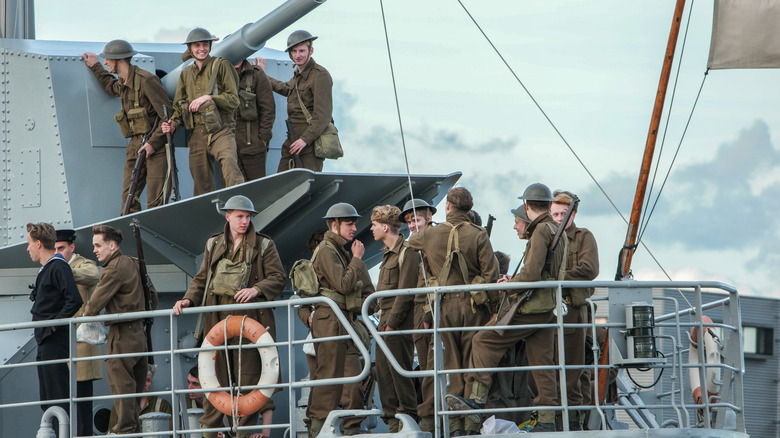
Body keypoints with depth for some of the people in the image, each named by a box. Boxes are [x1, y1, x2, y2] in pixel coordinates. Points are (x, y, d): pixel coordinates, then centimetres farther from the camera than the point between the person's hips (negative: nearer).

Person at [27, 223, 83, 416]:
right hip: (45, 341, 10)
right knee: (46, 398, 12)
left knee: (58, 395, -10)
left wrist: (55, 323, -18)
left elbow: (74, 300, -22)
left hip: (55, 340, -10)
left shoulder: (59, 267, -13)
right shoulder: (45, 269, 17)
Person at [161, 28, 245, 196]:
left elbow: (233, 100, -2)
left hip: (220, 130, -5)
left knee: (228, 162, -30)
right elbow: (179, 105, 25)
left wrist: (209, 98, -15)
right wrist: (173, 124, 6)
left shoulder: (221, 65, 3)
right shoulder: (186, 73, 18)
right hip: (197, 134, 5)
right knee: (201, 184, 3)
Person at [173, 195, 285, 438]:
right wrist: (188, 300, 3)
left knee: (248, 374, -4)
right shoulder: (213, 245, 16)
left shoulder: (264, 245, 6)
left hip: (249, 317, -3)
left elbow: (278, 278, 2)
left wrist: (256, 289, -15)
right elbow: (201, 279, 20)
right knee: (214, 374, 2)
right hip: (217, 318, 3)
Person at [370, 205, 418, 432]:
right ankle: (392, 420, 11)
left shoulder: (406, 253, -11)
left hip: (398, 325, -10)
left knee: (400, 372, -7)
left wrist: (392, 323, -18)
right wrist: (383, 320, 14)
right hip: (385, 323, 10)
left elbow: (405, 293, -16)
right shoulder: (388, 253, 19)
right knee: (383, 373, 8)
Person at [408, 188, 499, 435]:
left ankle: (454, 422, 0)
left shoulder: (431, 235, 1)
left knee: (450, 366, 5)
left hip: (445, 306, 1)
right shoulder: (478, 235, -4)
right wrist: (489, 304, 3)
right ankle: (472, 421, 1)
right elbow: (491, 273, -8)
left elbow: (412, 241, 22)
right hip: (474, 307, -1)